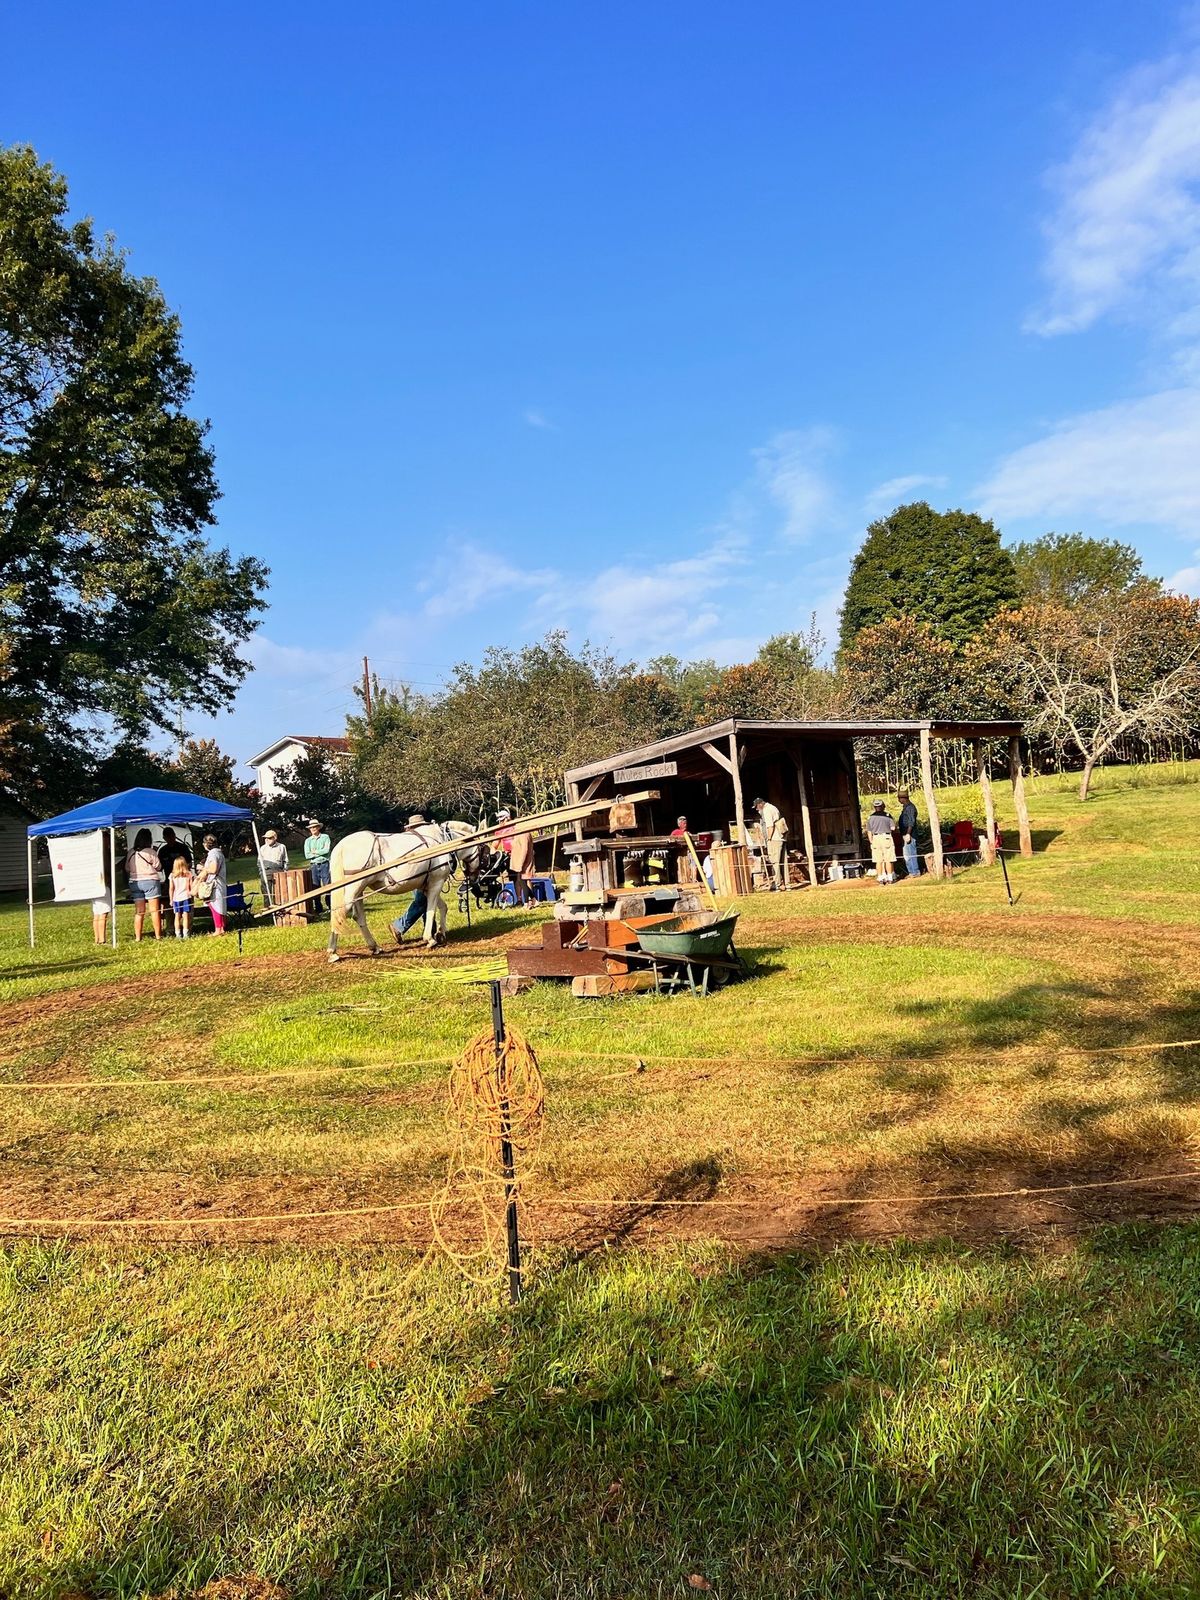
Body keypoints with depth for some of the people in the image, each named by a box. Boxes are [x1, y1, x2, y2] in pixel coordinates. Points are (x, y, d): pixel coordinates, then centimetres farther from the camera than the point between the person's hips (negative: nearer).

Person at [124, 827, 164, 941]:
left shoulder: (131, 853, 5)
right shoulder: (151, 852, -9)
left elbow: (127, 869, 10)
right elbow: (158, 867, -3)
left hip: (134, 882, 4)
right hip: (150, 881, -4)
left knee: (139, 911, 8)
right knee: (155, 910, 1)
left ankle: (138, 937, 7)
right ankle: (158, 935, 0)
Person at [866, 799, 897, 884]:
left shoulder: (870, 818, 2)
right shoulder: (887, 816, -5)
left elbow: (869, 832, 5)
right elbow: (893, 827, -4)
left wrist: (871, 842, 13)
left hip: (876, 839, 2)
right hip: (886, 838, -2)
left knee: (878, 861, 7)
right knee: (888, 860, 5)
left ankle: (881, 878, 10)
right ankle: (890, 878, 6)